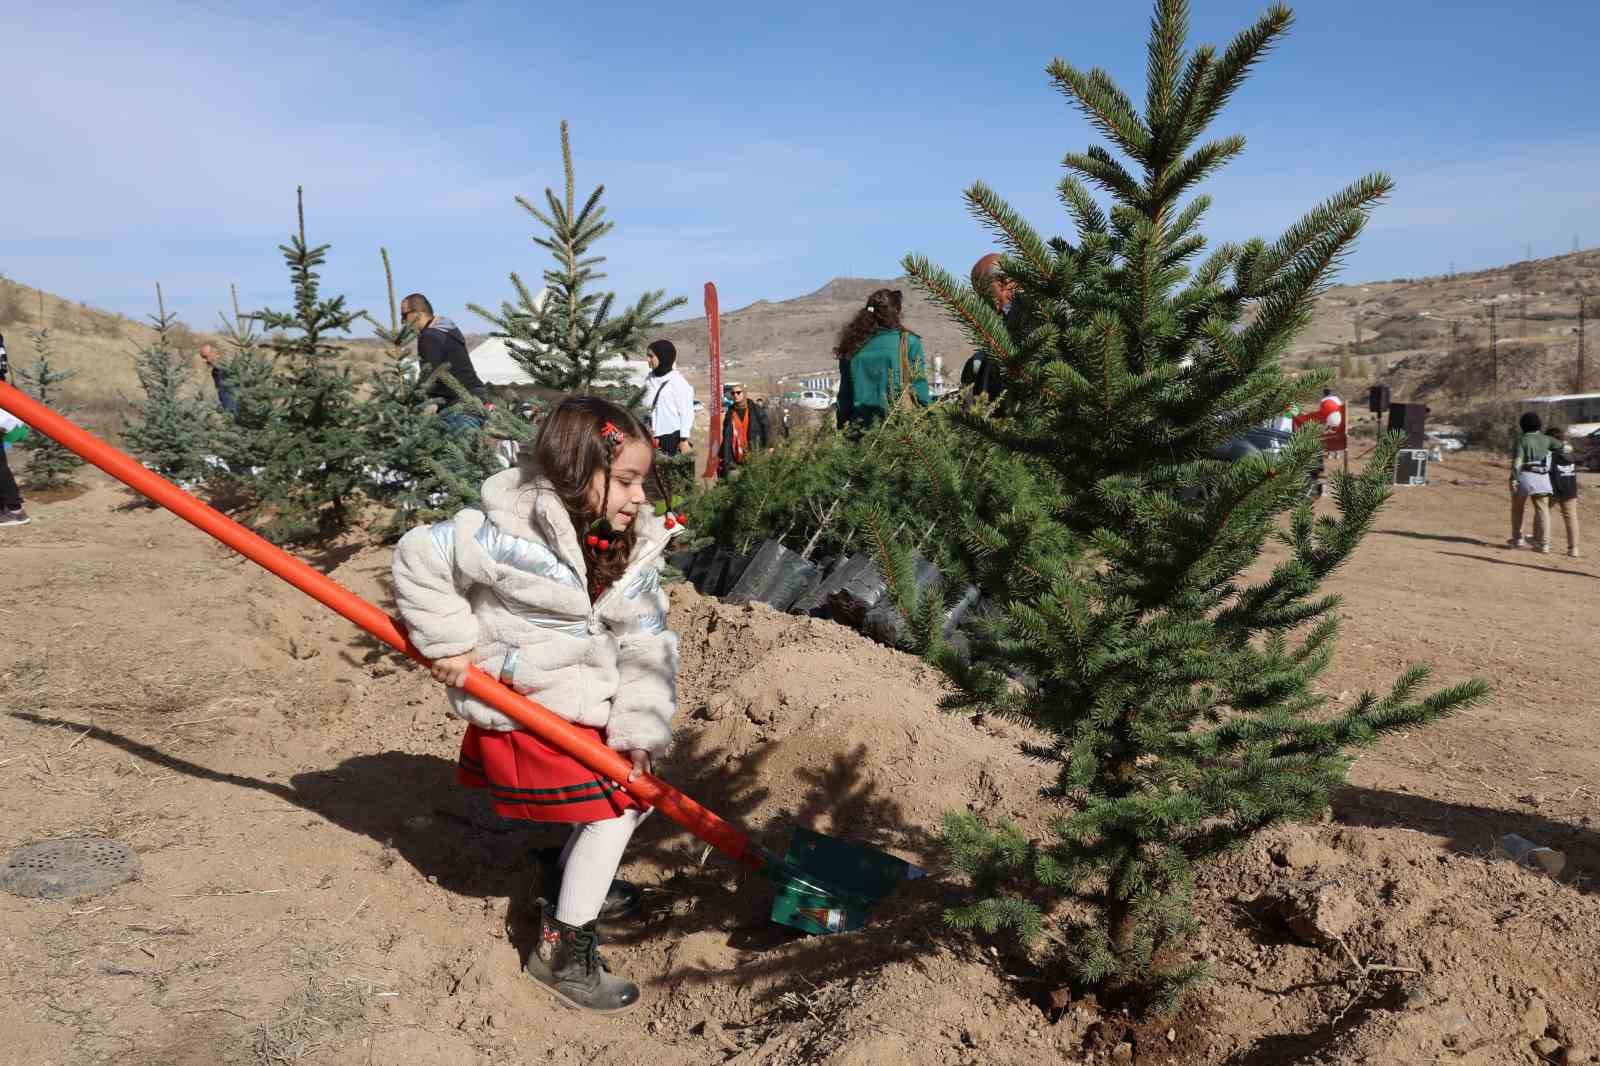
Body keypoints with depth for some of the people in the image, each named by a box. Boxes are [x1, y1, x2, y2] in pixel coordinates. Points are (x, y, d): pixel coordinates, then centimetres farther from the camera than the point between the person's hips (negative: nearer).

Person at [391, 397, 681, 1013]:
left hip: (588, 701, 8)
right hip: (522, 706, -8)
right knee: (611, 808, -7)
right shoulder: (513, 536, -26)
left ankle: (569, 879, 42)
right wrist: (449, 643, -16)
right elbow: (418, 558, -19)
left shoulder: (633, 552, -4)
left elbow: (645, 648, -6)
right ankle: (562, 949, 9)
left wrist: (638, 728, -15)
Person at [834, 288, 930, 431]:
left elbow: (844, 396, 11)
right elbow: (920, 391, -4)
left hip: (860, 427, 4)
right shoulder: (909, 342, -1)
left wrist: (842, 429, 17)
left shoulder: (852, 346, 7)